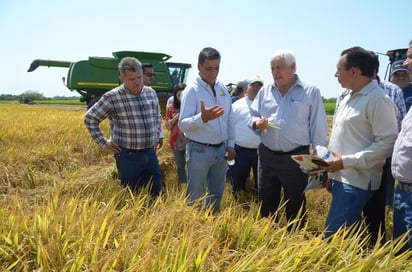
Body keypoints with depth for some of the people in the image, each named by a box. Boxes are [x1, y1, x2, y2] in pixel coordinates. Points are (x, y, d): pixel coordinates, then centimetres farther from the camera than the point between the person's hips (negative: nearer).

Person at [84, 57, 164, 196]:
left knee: (156, 191, 12)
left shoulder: (151, 93, 6)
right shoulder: (113, 97, -10)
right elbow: (90, 118, -3)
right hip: (128, 156, -5)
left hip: (150, 152, 5)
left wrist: (159, 135, 14)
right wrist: (103, 143, -4)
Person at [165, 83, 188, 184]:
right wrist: (176, 117, -13)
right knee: (180, 167, 13)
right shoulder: (171, 108, 2)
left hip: (190, 142, -2)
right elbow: (168, 126, 1)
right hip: (176, 143, 2)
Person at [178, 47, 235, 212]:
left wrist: (230, 145, 7)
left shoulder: (223, 89, 6)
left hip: (220, 150, 7)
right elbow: (182, 124, -22)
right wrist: (202, 118, -38)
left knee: (217, 194, 21)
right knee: (195, 196, 6)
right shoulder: (192, 90, -14)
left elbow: (229, 119, 13)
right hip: (199, 151, -6)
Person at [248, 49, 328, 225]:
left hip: (296, 158, -4)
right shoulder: (265, 91, 7)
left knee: (295, 205, 10)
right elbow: (252, 116, 12)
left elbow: (318, 127, -3)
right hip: (267, 156, 4)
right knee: (266, 202, 17)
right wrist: (257, 123, -12)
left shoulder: (311, 92, -3)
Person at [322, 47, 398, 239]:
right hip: (339, 179, 9)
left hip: (357, 182, -9)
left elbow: (387, 144, -18)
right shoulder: (349, 98, 14)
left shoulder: (378, 100, -13)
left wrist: (346, 161, -20)